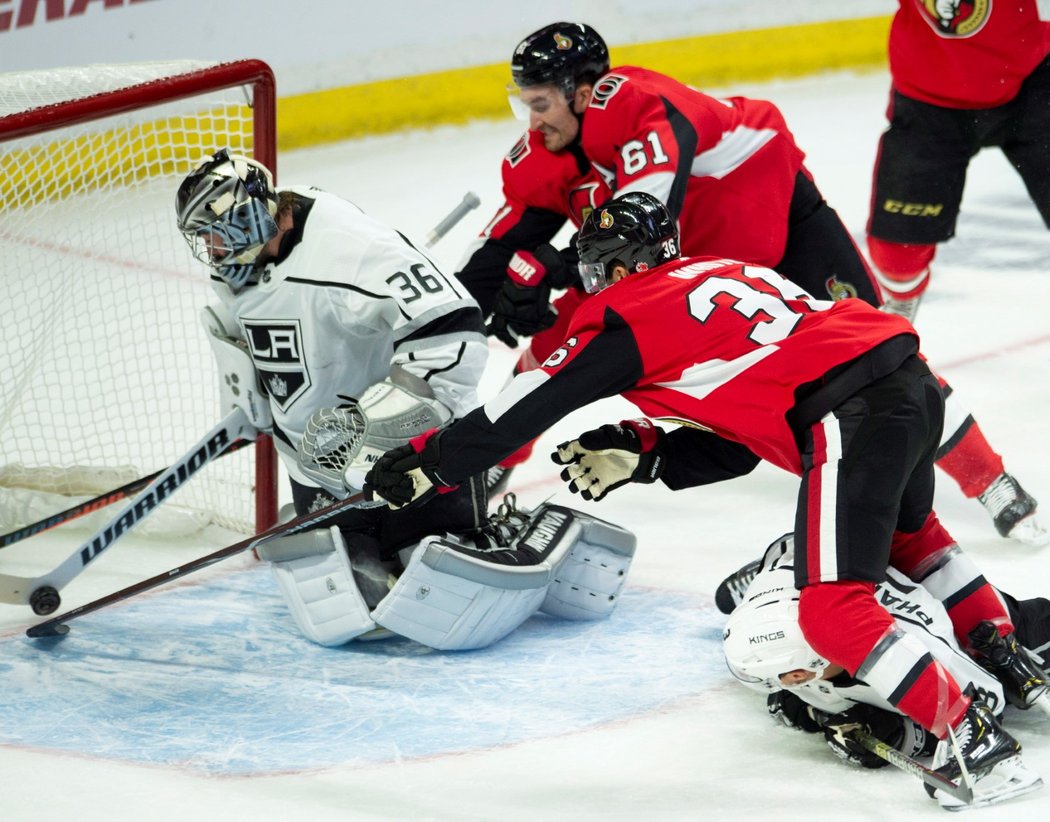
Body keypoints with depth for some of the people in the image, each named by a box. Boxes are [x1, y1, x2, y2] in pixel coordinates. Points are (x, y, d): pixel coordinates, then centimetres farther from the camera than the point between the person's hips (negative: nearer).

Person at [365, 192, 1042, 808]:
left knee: (833, 612, -9)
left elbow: (529, 407, 5)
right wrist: (643, 454, 18)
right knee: (904, 529, 36)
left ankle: (972, 736, -12)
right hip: (913, 378, 9)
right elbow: (735, 446, 26)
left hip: (852, 416, -9)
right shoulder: (721, 273, 28)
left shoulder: (631, 312, 5)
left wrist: (429, 463, 11)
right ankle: (1011, 660, 42)